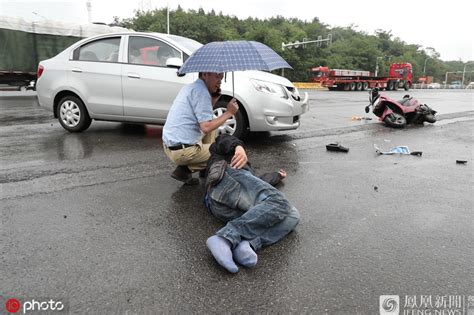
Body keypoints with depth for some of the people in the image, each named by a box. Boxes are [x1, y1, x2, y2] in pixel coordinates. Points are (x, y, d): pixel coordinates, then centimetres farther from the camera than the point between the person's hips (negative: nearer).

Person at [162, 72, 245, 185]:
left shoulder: (190, 87, 14)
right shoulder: (201, 91, -16)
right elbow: (206, 127, -22)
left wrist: (215, 98, 10)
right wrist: (229, 112, -11)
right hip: (181, 152, -10)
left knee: (212, 124, 23)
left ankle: (205, 170, 18)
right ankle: (185, 170, -3)